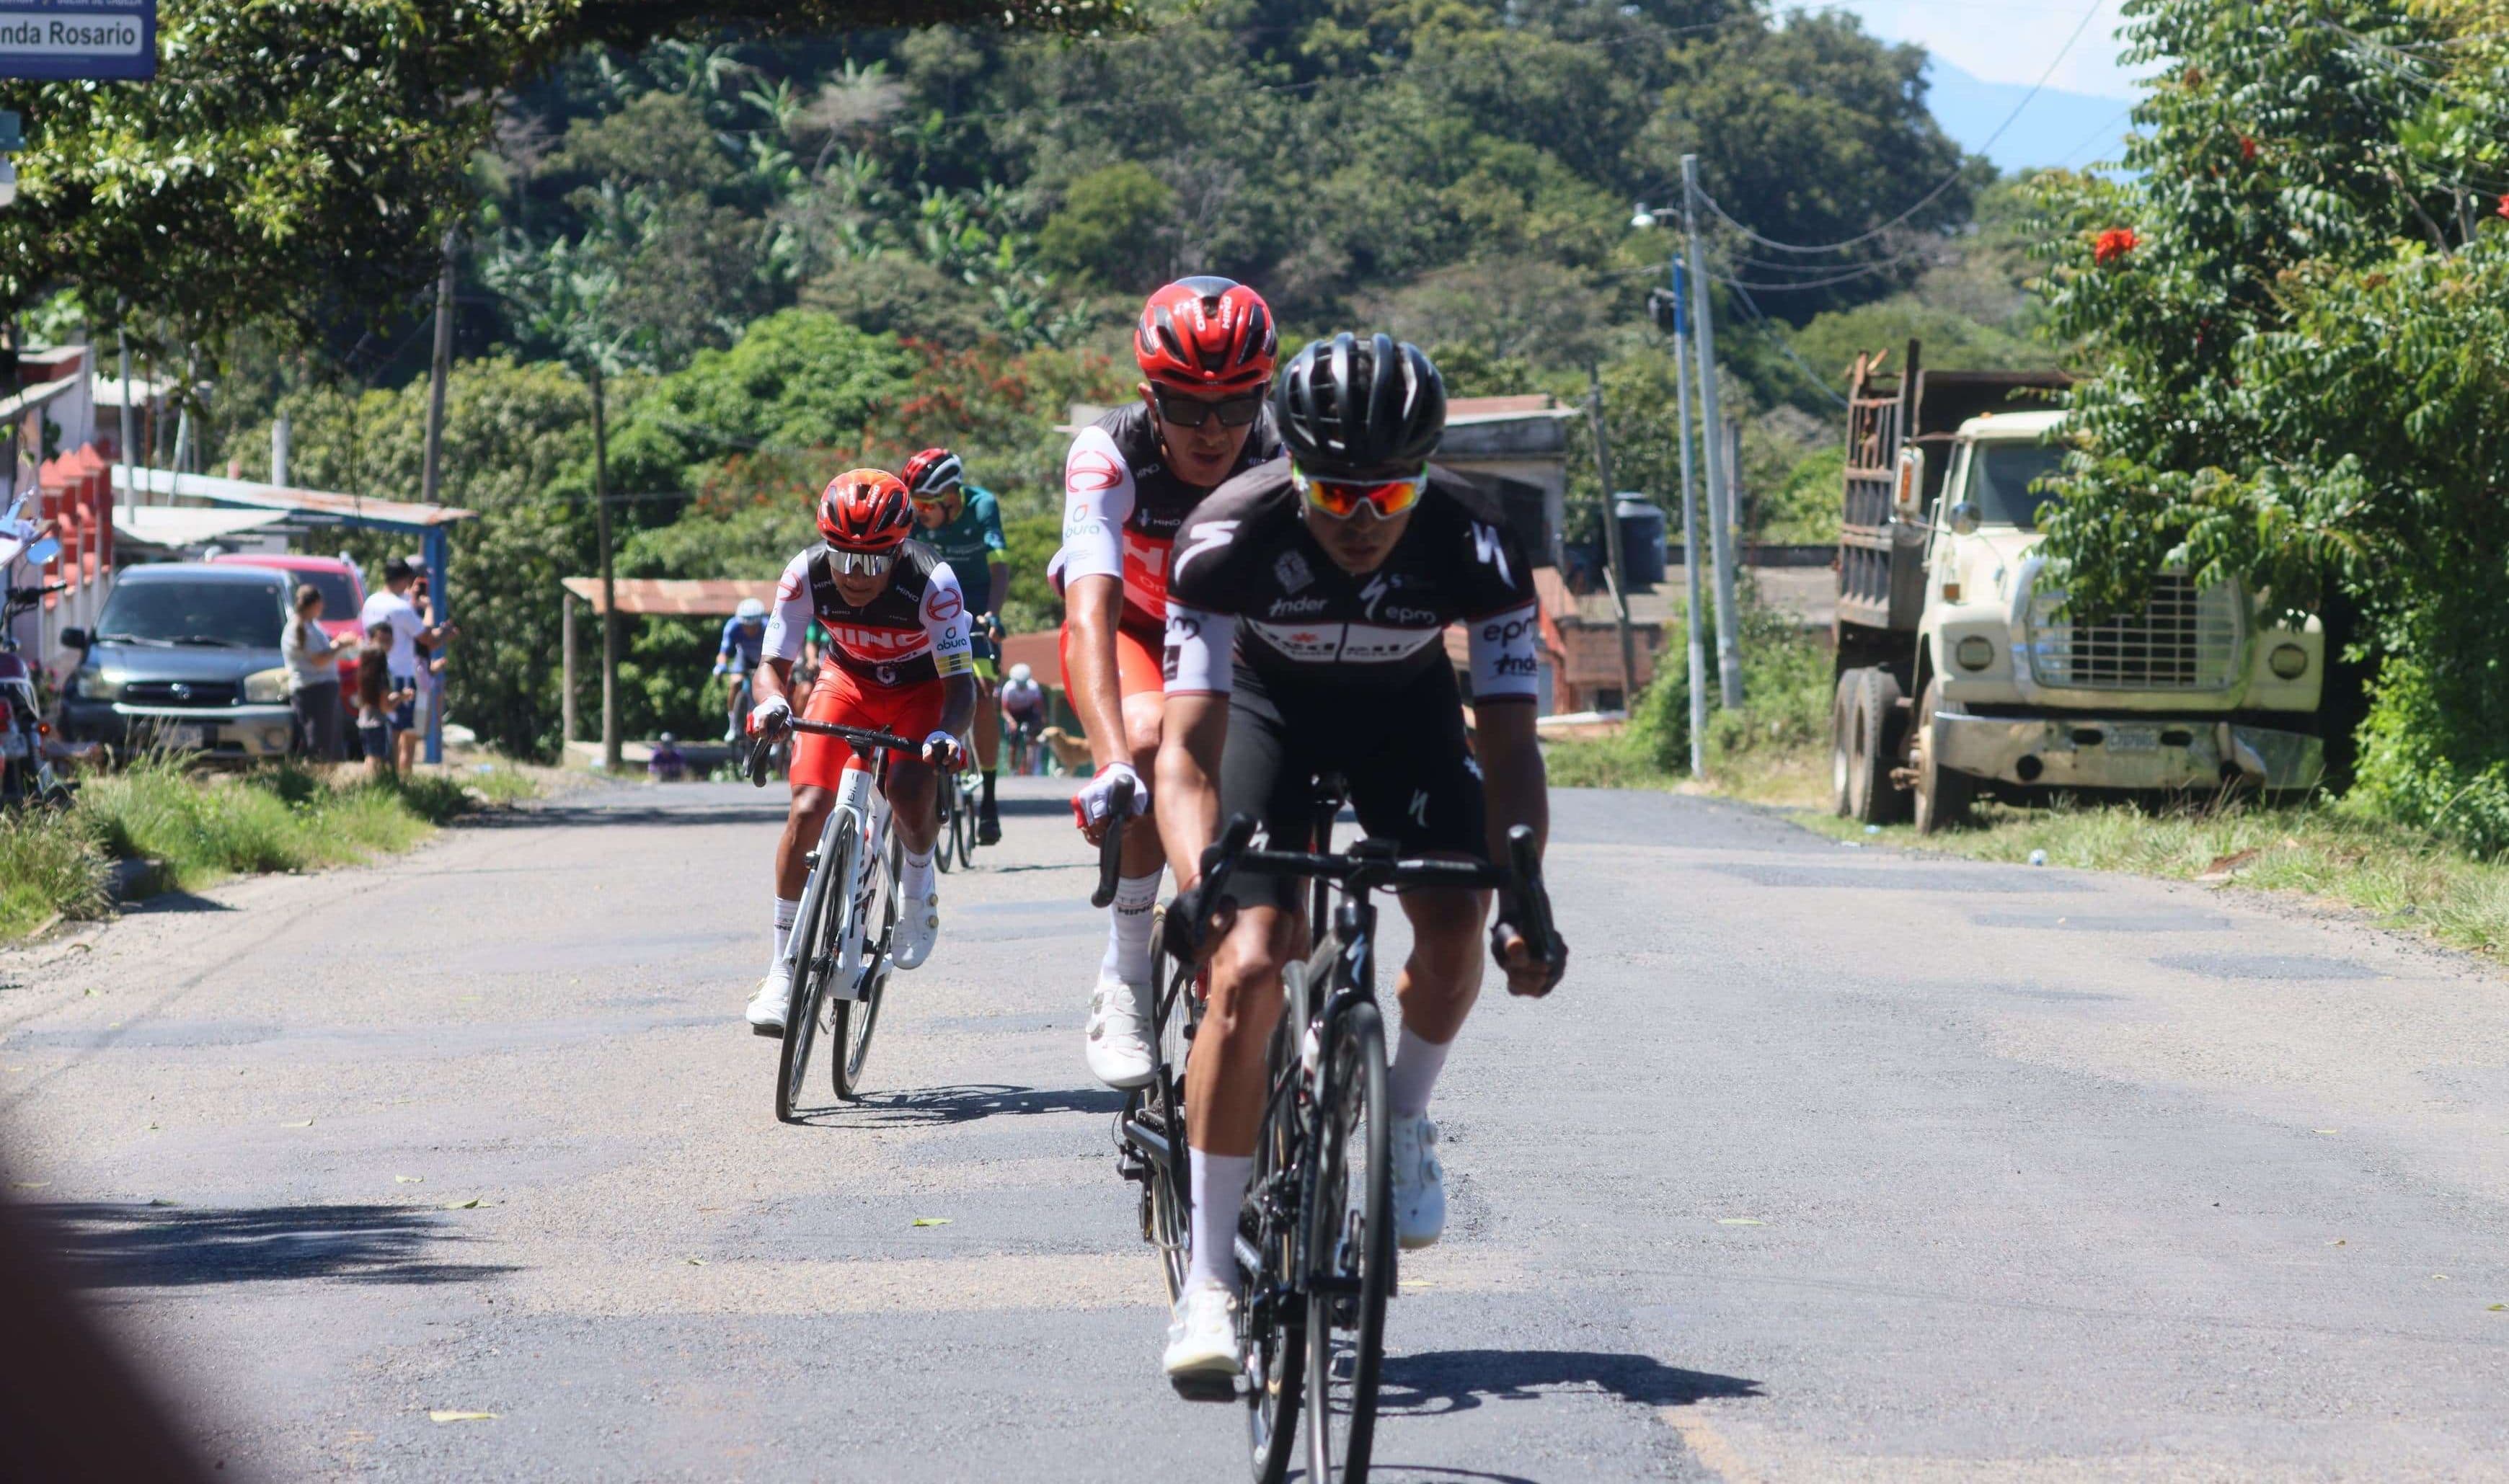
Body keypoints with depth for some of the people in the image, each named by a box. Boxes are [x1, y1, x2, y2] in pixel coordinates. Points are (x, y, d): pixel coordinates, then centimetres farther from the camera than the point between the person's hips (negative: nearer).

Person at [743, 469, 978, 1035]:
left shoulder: (932, 583, -34)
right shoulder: (806, 574, -28)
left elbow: (961, 684, -33)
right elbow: (773, 665, -22)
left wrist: (947, 734, -55)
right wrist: (772, 703, -46)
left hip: (921, 687, -2)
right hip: (848, 681, 2)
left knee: (909, 790, -30)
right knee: (808, 809, -15)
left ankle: (918, 890, 4)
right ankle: (782, 971, -4)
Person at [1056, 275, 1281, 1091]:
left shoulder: (1286, 459, -29)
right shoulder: (1109, 454, -34)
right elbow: (1090, 613, -45)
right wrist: (1110, 761, -59)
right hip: (1130, 631, -2)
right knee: (1150, 744, -33)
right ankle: (1125, 984, -17)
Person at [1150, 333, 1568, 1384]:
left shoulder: (1471, 542, -30)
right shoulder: (1230, 535, -34)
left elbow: (1509, 746, -29)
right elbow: (1188, 752, -37)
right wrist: (1200, 886, -53)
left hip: (1404, 708, 2)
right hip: (1267, 702, -1)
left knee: (1457, 925, -24)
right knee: (1250, 965, -20)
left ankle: (1403, 1122, 8)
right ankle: (1210, 1276, -11)